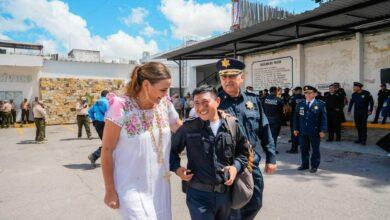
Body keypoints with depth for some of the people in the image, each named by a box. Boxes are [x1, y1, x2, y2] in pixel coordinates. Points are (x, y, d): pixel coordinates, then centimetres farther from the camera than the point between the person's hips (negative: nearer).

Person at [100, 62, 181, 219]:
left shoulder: (165, 104, -4)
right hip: (132, 188, -5)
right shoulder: (121, 108, -17)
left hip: (161, 185, 5)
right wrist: (110, 190, -7)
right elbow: (107, 150, -11)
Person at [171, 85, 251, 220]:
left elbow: (244, 150, 11)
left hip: (226, 193, 3)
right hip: (199, 194, -2)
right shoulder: (188, 128, -6)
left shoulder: (232, 125, -3)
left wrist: (236, 166, -5)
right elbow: (172, 150, 9)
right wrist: (176, 168, -6)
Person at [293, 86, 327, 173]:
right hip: (303, 131, 3)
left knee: (315, 149, 8)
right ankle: (304, 164, 24)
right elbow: (296, 117, 10)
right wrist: (296, 128, 6)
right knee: (303, 149, 10)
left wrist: (322, 130, -9)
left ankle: (314, 166, 20)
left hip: (315, 132, -3)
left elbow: (323, 118, -3)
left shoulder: (320, 104, -2)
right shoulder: (300, 104, 7)